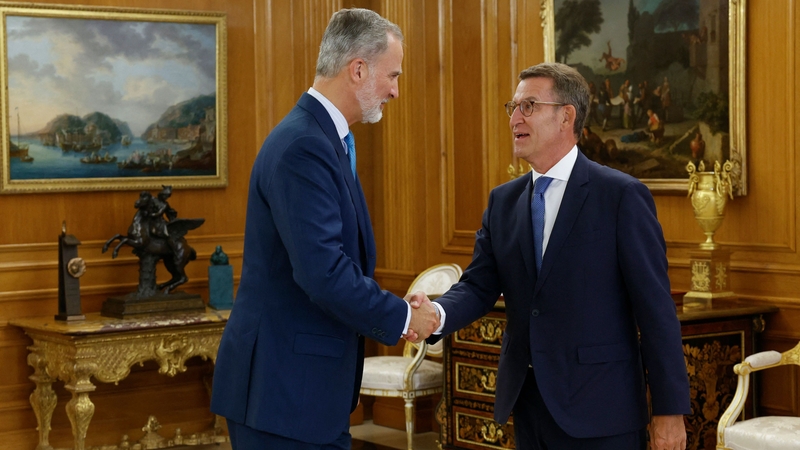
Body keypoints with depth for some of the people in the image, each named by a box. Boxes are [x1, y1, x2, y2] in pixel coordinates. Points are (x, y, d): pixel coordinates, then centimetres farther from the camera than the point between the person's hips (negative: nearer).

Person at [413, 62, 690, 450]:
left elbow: (655, 306, -10)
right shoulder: (503, 200, 10)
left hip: (599, 410, -5)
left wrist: (670, 408, -12)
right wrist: (436, 314, -19)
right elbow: (479, 285, 4)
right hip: (527, 401, 6)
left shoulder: (622, 195, -8)